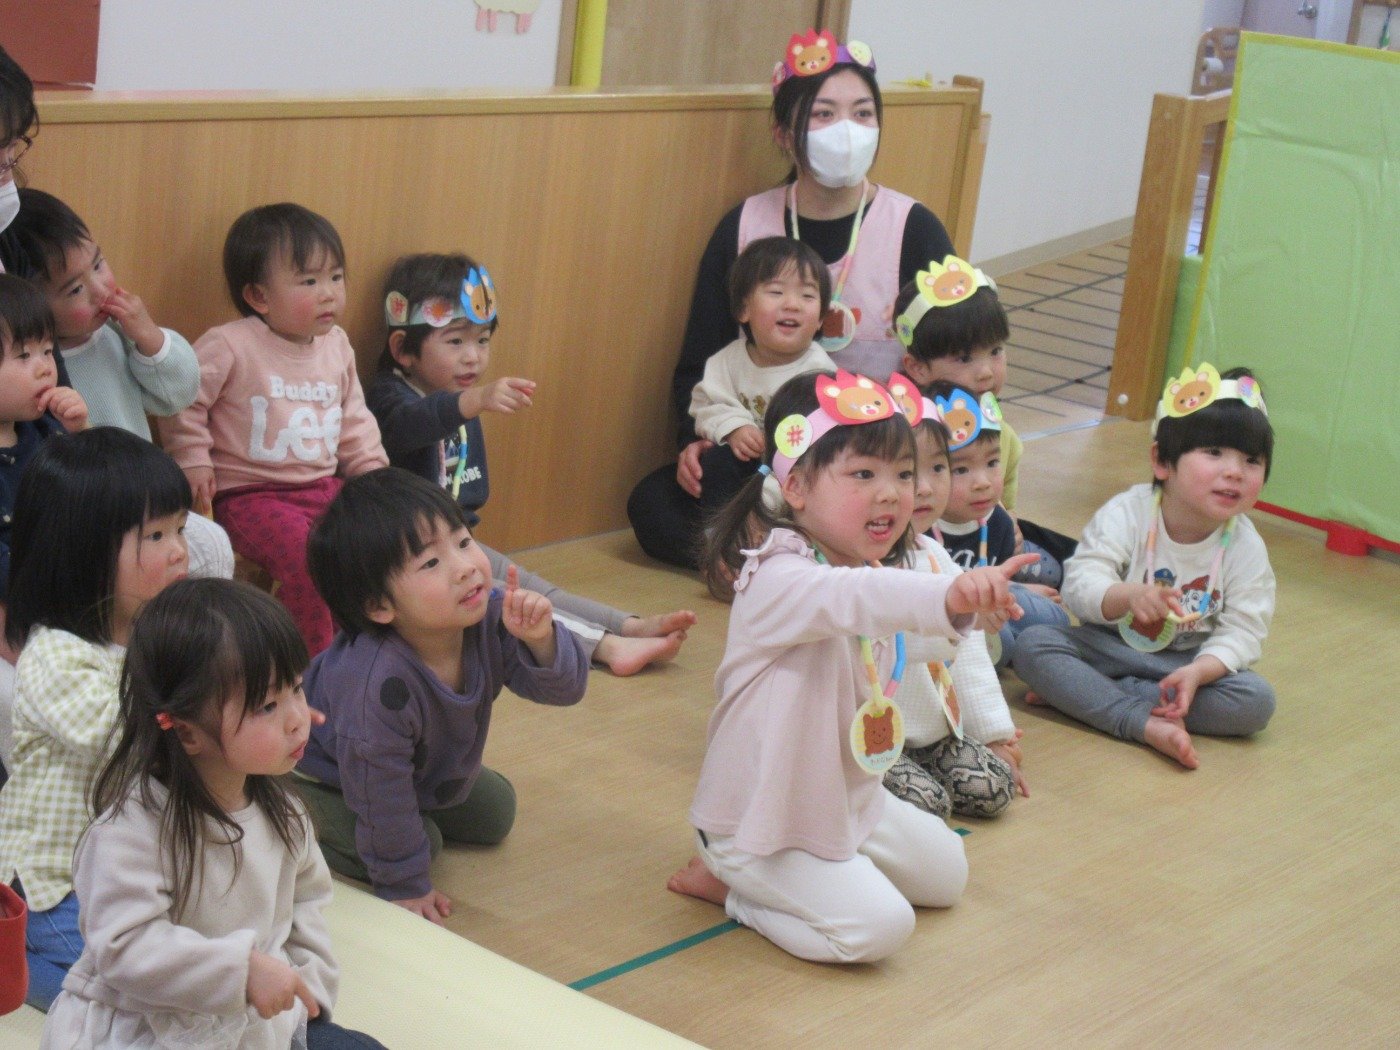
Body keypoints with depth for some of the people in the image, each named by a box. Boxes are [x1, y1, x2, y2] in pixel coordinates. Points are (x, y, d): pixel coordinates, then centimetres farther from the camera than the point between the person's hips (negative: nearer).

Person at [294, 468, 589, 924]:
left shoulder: (490, 619, -28)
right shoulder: (379, 681, -45)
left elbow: (564, 687, -20)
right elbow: (379, 796, -32)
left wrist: (541, 639, -43)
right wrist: (404, 884, -20)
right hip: (320, 777, -7)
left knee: (495, 810, 12)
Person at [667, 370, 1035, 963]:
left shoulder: (870, 572, 2)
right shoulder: (779, 580, -30)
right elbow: (847, 599, -53)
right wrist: (950, 595, -68)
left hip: (849, 800, 10)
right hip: (764, 819, -10)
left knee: (945, 870, 19)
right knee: (878, 923, -19)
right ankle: (733, 884, 1)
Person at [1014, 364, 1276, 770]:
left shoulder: (1245, 546, -10)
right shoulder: (1127, 513, -15)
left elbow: (1242, 631, -14)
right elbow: (1081, 582, -24)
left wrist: (1198, 672, -33)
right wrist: (1127, 597, -46)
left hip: (1192, 659, 1)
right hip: (1109, 644, -1)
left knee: (1257, 701, -26)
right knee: (1033, 644, -26)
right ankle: (1148, 724, -38)